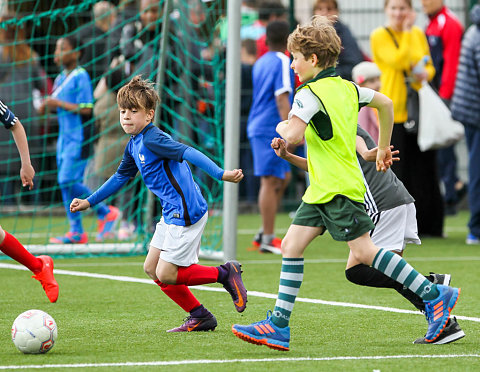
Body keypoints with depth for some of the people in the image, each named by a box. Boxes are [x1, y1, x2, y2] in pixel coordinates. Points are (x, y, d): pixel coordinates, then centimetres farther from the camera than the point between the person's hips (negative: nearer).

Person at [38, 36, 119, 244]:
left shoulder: (80, 76, -12)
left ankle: (106, 213, -2)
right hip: (64, 136, 9)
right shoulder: (60, 78, 13)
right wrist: (47, 107, 2)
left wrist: (59, 103, -19)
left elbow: (86, 109, -17)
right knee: (66, 183, 6)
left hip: (79, 137, -9)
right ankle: (76, 232, 10)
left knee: (68, 181, -15)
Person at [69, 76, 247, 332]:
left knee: (166, 275, -8)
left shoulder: (152, 139, -17)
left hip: (186, 212, -10)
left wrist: (221, 174, -41)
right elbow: (121, 177, 28)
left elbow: (189, 153, -29)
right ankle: (200, 317, 18)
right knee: (152, 269, 11)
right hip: (172, 214, 10)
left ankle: (224, 274, 6)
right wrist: (89, 202, 30)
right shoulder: (134, 146, 13)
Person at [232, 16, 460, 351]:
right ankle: (278, 326, 2)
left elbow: (293, 135, -28)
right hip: (322, 190, 10)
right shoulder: (346, 87, 12)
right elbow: (386, 103, 23)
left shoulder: (310, 94, -15)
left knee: (364, 252, -7)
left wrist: (282, 127, -4)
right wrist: (383, 147, 33)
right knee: (292, 245, 5)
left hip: (340, 190, -10)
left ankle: (435, 295, -1)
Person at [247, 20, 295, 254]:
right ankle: (267, 239, -6)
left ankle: (265, 233, 14)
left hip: (257, 127, 9)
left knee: (283, 177, 15)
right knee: (271, 181, -7)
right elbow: (281, 99, -18)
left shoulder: (260, 63, 15)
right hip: (272, 129, -9)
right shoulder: (282, 62, -11)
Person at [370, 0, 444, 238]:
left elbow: (429, 65, 16)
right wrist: (407, 32, -11)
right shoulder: (380, 36, -4)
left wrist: (426, 74, -6)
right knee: (400, 168, -6)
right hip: (394, 109, -5)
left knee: (425, 166, 6)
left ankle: (428, 224, 14)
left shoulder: (418, 34, 12)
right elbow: (398, 61, -18)